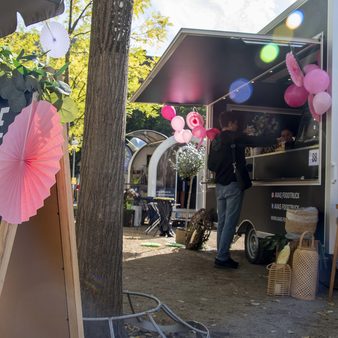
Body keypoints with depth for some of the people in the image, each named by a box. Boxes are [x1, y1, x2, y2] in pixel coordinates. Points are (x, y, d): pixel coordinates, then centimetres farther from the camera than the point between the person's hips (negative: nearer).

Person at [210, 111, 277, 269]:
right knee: (230, 223, -6)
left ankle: (221, 256, 11)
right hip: (233, 185, -8)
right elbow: (257, 141, -10)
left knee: (222, 222, 9)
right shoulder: (235, 137, -7)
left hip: (220, 185, 8)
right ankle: (222, 257, -8)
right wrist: (277, 139, -2)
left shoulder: (216, 140, 15)